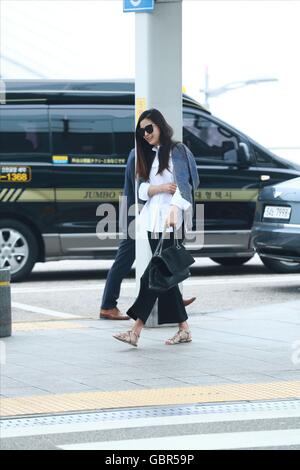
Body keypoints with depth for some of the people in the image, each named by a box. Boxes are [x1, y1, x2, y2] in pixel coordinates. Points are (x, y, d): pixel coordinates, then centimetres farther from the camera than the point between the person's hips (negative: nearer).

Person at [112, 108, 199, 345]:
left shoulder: (177, 151, -4)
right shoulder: (148, 155, 18)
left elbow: (183, 184, -17)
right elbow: (141, 188, 11)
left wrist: (174, 209, -32)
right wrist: (159, 188, -9)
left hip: (172, 222, -8)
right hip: (154, 220, 8)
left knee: (153, 274, -11)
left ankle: (136, 331, -13)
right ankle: (184, 330, 13)